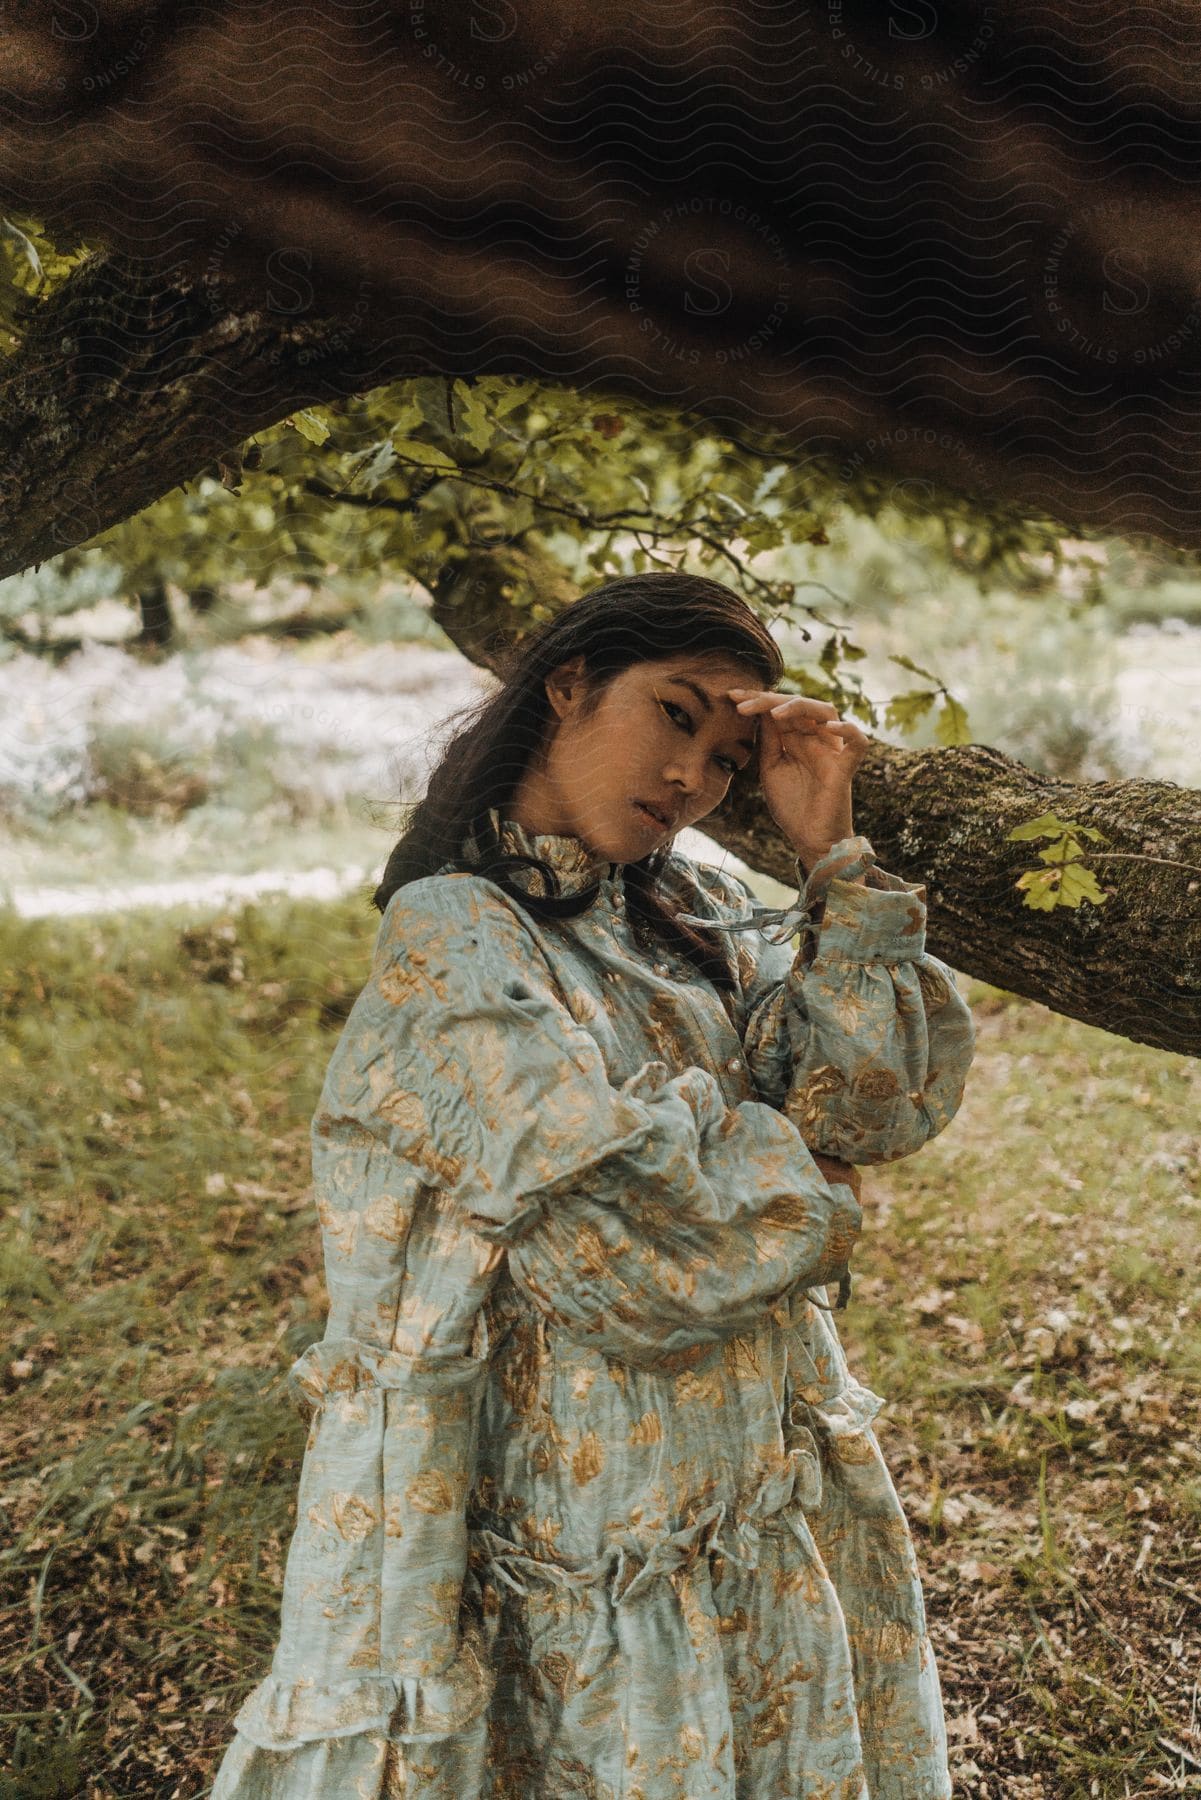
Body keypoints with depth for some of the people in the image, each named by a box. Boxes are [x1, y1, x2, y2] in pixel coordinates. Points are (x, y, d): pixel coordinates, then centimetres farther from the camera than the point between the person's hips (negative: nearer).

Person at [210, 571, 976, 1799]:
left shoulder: (696, 912, 4)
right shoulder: (451, 940, -17)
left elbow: (885, 1104, -5)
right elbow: (638, 1242, -24)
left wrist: (831, 852, -10)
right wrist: (806, 1185, -6)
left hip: (772, 1465, 7)